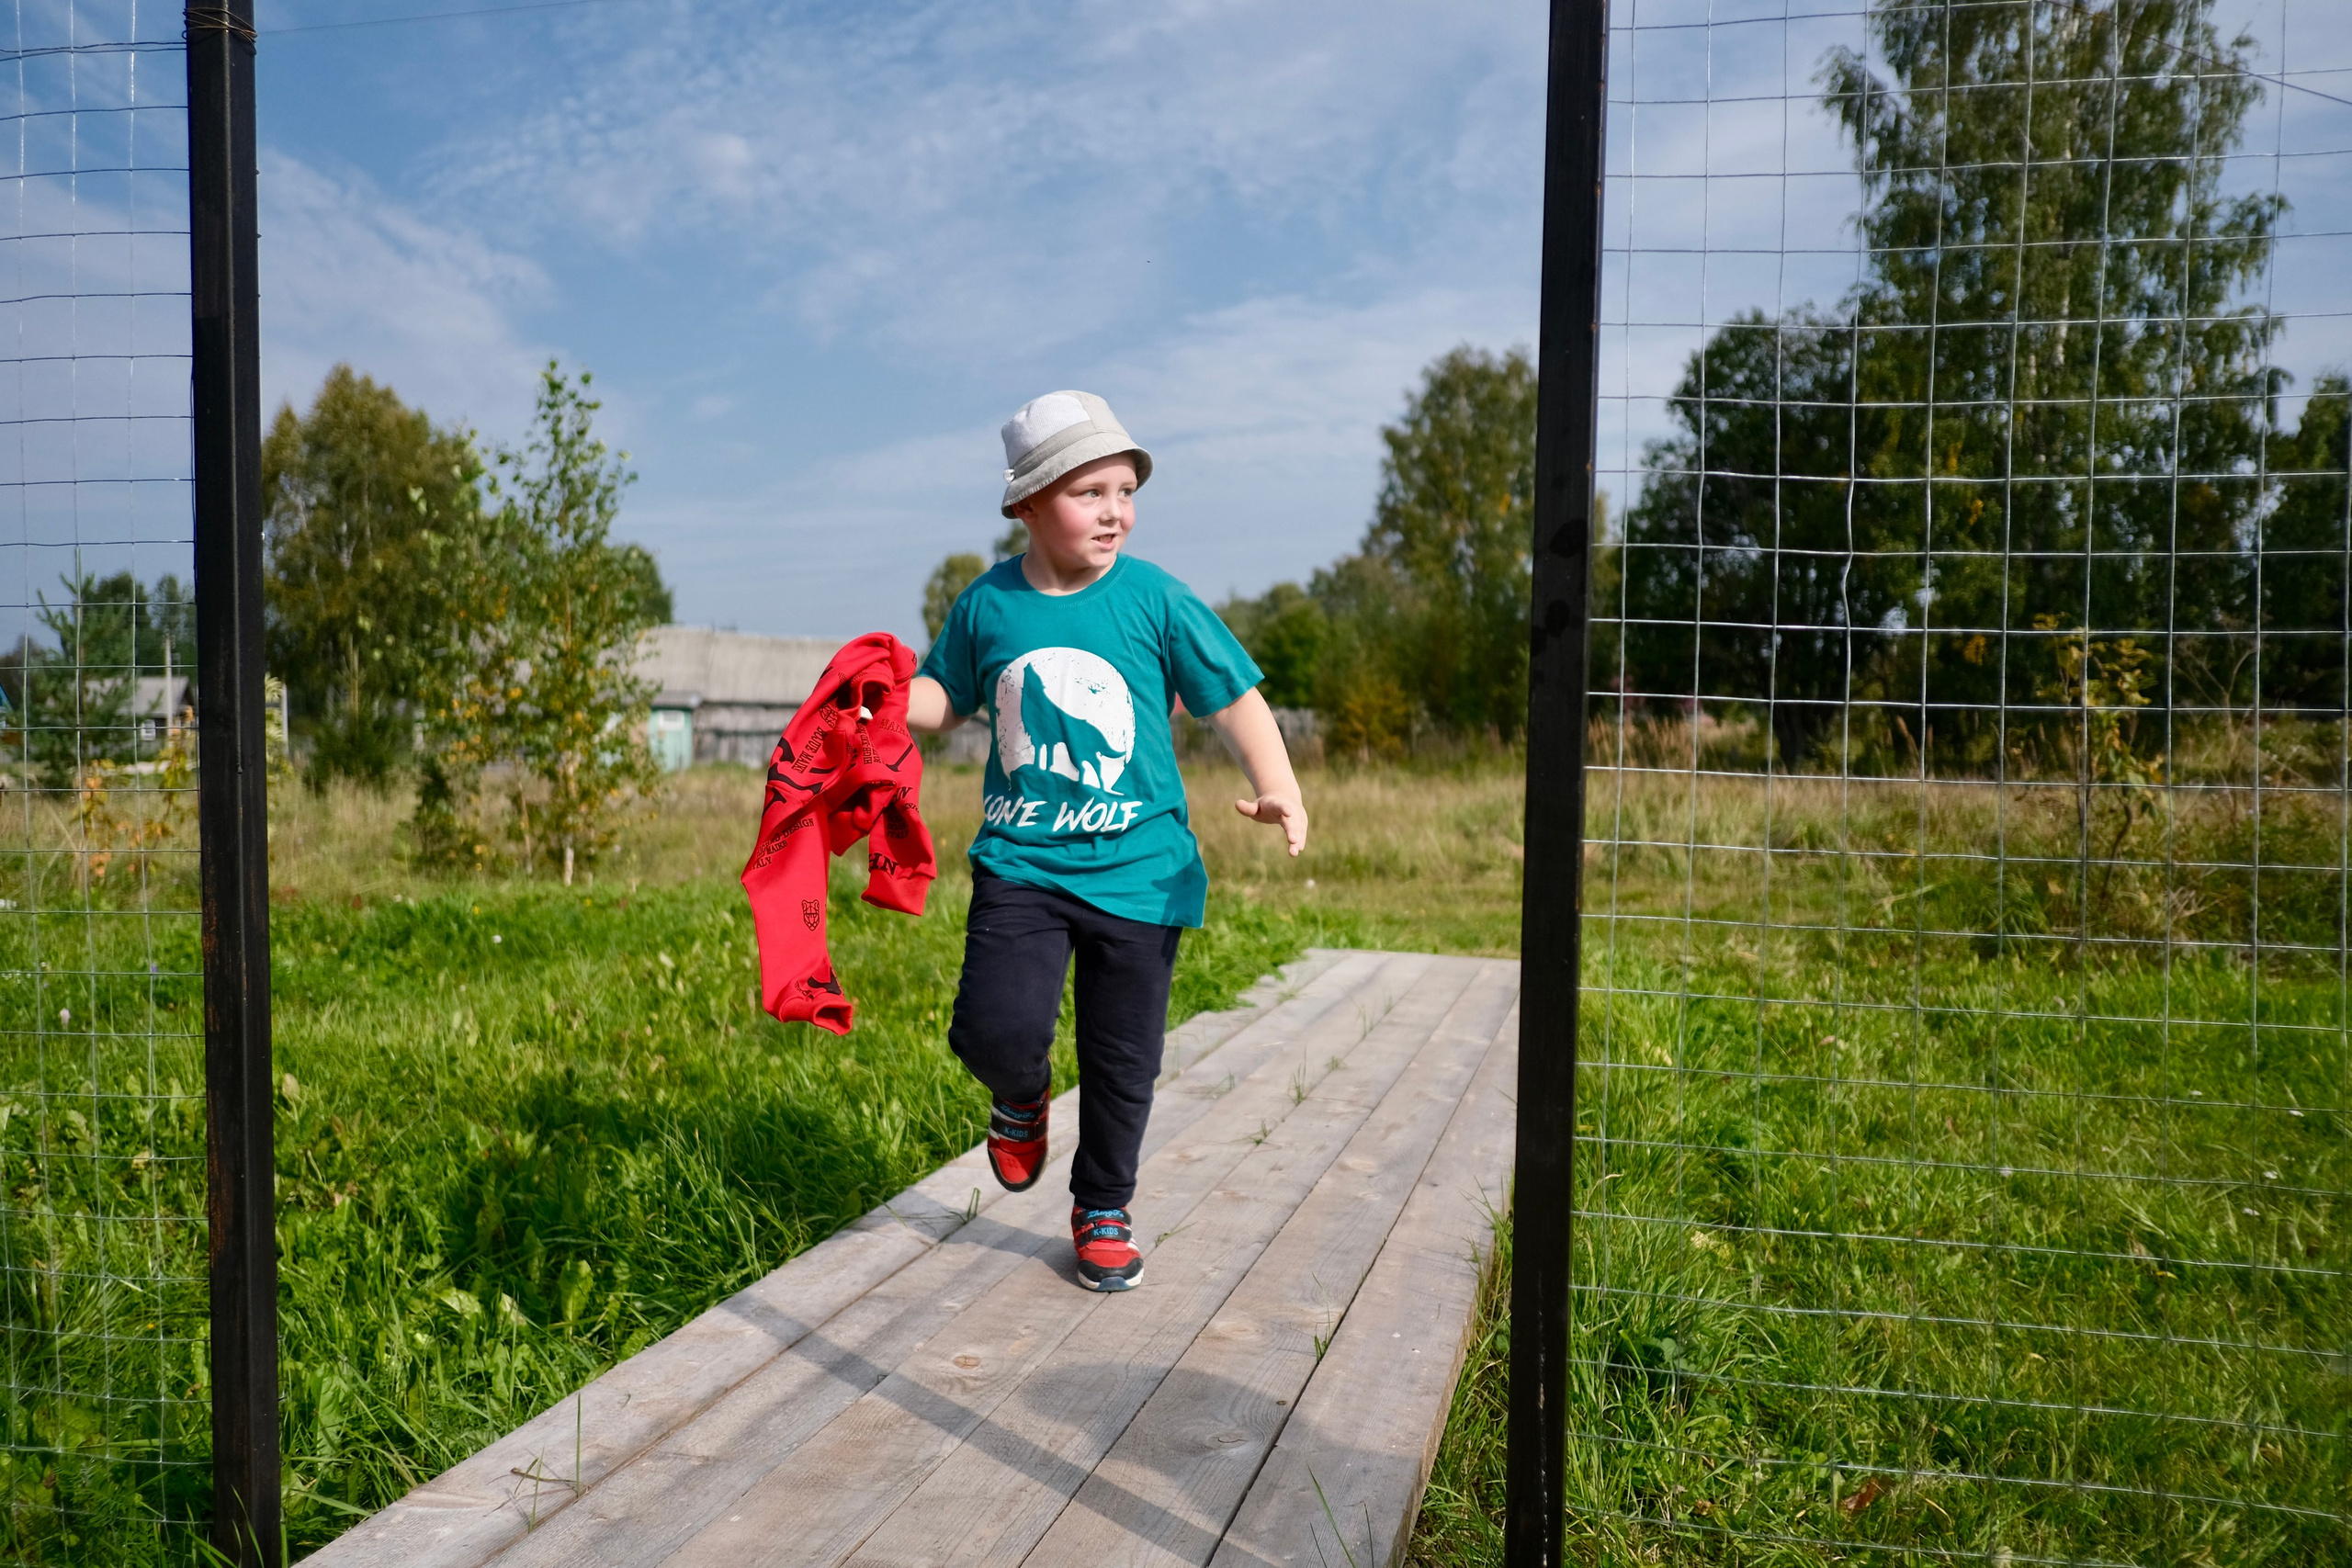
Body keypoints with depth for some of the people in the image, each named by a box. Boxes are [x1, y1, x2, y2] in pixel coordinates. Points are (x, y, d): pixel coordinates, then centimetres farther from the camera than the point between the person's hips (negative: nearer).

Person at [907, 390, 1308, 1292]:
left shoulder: (1156, 601, -5)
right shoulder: (988, 607, 2)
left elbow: (1234, 699, -2)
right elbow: (945, 701, 17)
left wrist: (1276, 786, -18)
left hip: (1137, 868, 0)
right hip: (1020, 861, 1)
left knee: (1122, 1061, 8)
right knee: (997, 1028, -17)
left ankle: (1103, 1209, 33)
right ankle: (1021, 1095, 21)